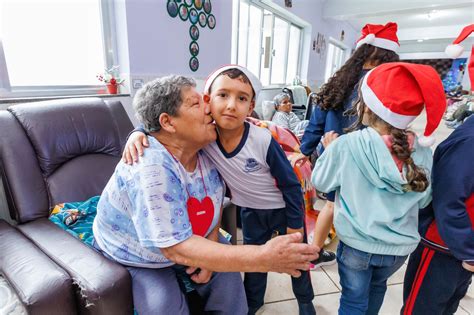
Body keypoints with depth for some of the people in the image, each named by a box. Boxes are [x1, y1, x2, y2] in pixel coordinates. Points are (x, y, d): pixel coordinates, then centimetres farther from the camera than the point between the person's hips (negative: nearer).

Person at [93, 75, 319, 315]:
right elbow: (177, 248, -39)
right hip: (136, 258, -5)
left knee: (227, 273, -5)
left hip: (185, 240, 6)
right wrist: (263, 258, -44)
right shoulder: (151, 168, -37)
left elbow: (216, 198, 1)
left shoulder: (205, 152, -15)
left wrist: (210, 247, -14)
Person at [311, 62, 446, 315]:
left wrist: (329, 150, 5)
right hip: (401, 246, 4)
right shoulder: (422, 151, -12)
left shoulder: (346, 145, -22)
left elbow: (320, 182, -7)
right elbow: (423, 200, 1)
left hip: (357, 243, -4)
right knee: (377, 286, 32)